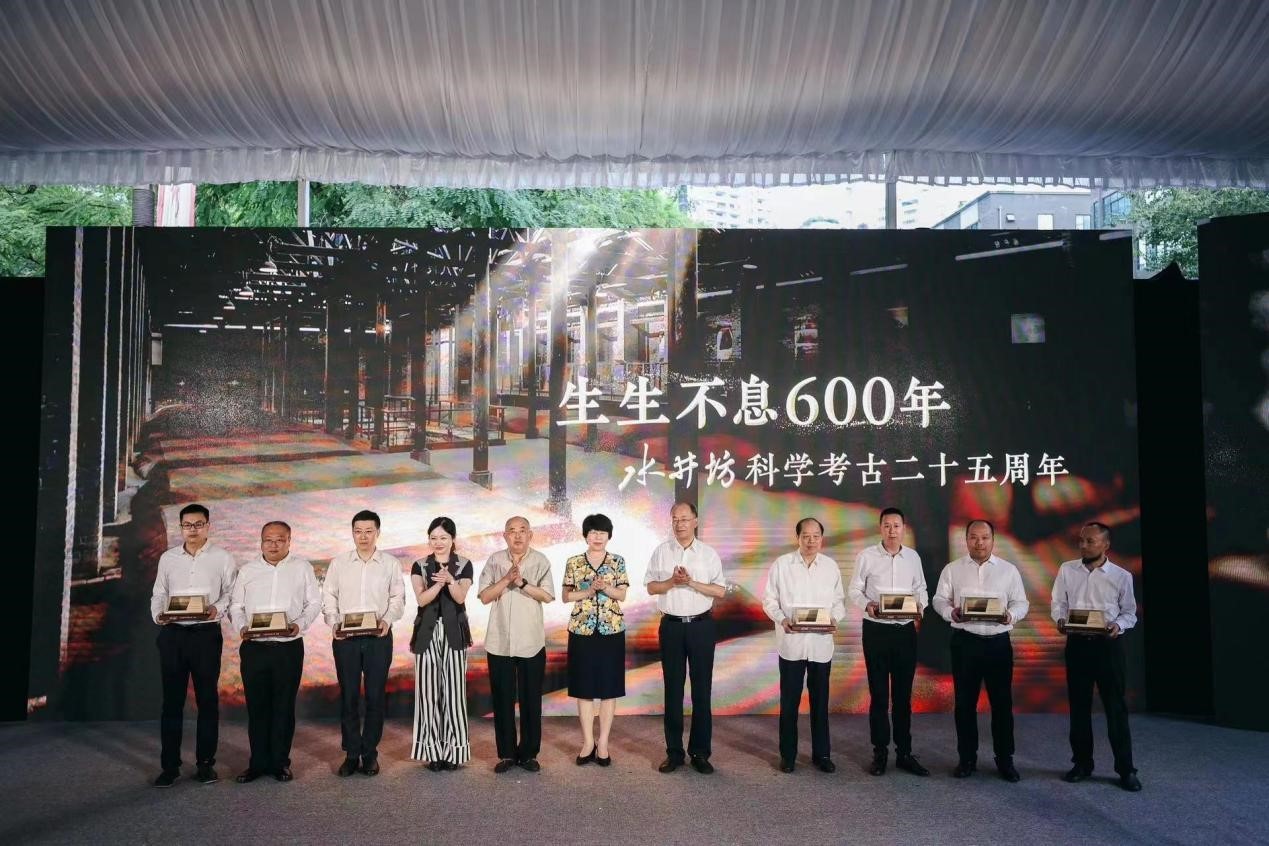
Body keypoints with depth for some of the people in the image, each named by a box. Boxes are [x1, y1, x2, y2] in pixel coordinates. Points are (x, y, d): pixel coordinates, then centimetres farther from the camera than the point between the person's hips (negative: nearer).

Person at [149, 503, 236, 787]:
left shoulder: (222, 558, 2)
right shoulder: (168, 558, 10)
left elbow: (231, 593, 0)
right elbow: (159, 593, 12)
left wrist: (217, 609, -19)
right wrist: (158, 614, -7)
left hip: (206, 633, -2)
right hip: (172, 633, 2)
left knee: (207, 699, 4)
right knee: (172, 700, 5)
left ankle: (205, 764, 13)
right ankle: (169, 766, 13)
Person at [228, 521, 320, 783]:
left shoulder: (302, 568, 6)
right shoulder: (248, 570, 10)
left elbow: (314, 602, 4)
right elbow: (236, 605, 10)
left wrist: (299, 625, -12)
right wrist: (241, 627, -9)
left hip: (289, 647, -1)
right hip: (254, 647, 1)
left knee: (284, 707, 4)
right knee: (256, 706, 5)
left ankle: (280, 762, 15)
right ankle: (258, 762, 15)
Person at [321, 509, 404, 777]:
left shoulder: (390, 564, 5)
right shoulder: (339, 562, 7)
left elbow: (397, 598, 4)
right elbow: (328, 596, 6)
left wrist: (387, 620, -13)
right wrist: (333, 624, -9)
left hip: (379, 637, 0)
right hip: (345, 637, 1)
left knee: (376, 697, 3)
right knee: (348, 697, 3)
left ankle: (370, 754, 13)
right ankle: (351, 755, 12)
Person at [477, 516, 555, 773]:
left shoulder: (540, 561, -1)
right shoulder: (494, 560, 4)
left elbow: (548, 596, -10)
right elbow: (484, 596, -2)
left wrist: (522, 582, -19)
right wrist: (506, 579, -15)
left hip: (531, 642, -1)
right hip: (499, 642, 1)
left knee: (531, 700, 5)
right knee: (502, 699, 6)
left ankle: (528, 753, 17)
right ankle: (506, 753, 17)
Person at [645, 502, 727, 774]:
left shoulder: (709, 553, 2)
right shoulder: (661, 552, 5)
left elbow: (720, 591, -2)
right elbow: (651, 587, 4)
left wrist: (691, 582, -15)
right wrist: (673, 581, -14)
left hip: (701, 625, -1)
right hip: (671, 626, 1)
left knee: (701, 689, 3)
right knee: (673, 690, 7)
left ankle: (700, 752, 12)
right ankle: (674, 752, 14)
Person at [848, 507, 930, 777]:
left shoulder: (913, 557, 5)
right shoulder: (866, 556, -5)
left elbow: (920, 588, 13)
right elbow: (854, 590, -2)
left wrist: (920, 606, -8)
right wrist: (867, 606, -21)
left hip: (906, 631, 3)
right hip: (876, 630, -2)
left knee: (903, 694, 9)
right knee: (879, 694, 5)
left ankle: (904, 752, 18)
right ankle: (880, 752, 15)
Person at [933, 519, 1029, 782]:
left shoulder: (1009, 570, 5)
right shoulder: (952, 569, 4)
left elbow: (1021, 602, 4)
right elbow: (939, 599, 3)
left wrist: (1011, 615, -17)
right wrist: (951, 612, -18)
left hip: (998, 642, 0)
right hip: (964, 641, 0)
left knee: (1002, 702, 5)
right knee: (965, 702, 7)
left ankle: (1005, 759, 18)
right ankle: (967, 758, 18)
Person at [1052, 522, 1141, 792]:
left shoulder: (1122, 576, -2)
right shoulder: (1067, 570, 2)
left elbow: (1130, 612, 4)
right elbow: (1058, 603, 7)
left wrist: (1118, 625, -16)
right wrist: (1060, 620, -14)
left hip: (1108, 645, -2)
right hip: (1077, 644, 2)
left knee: (1116, 707, 1)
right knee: (1079, 705, 10)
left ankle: (1126, 769, 11)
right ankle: (1082, 763, 21)